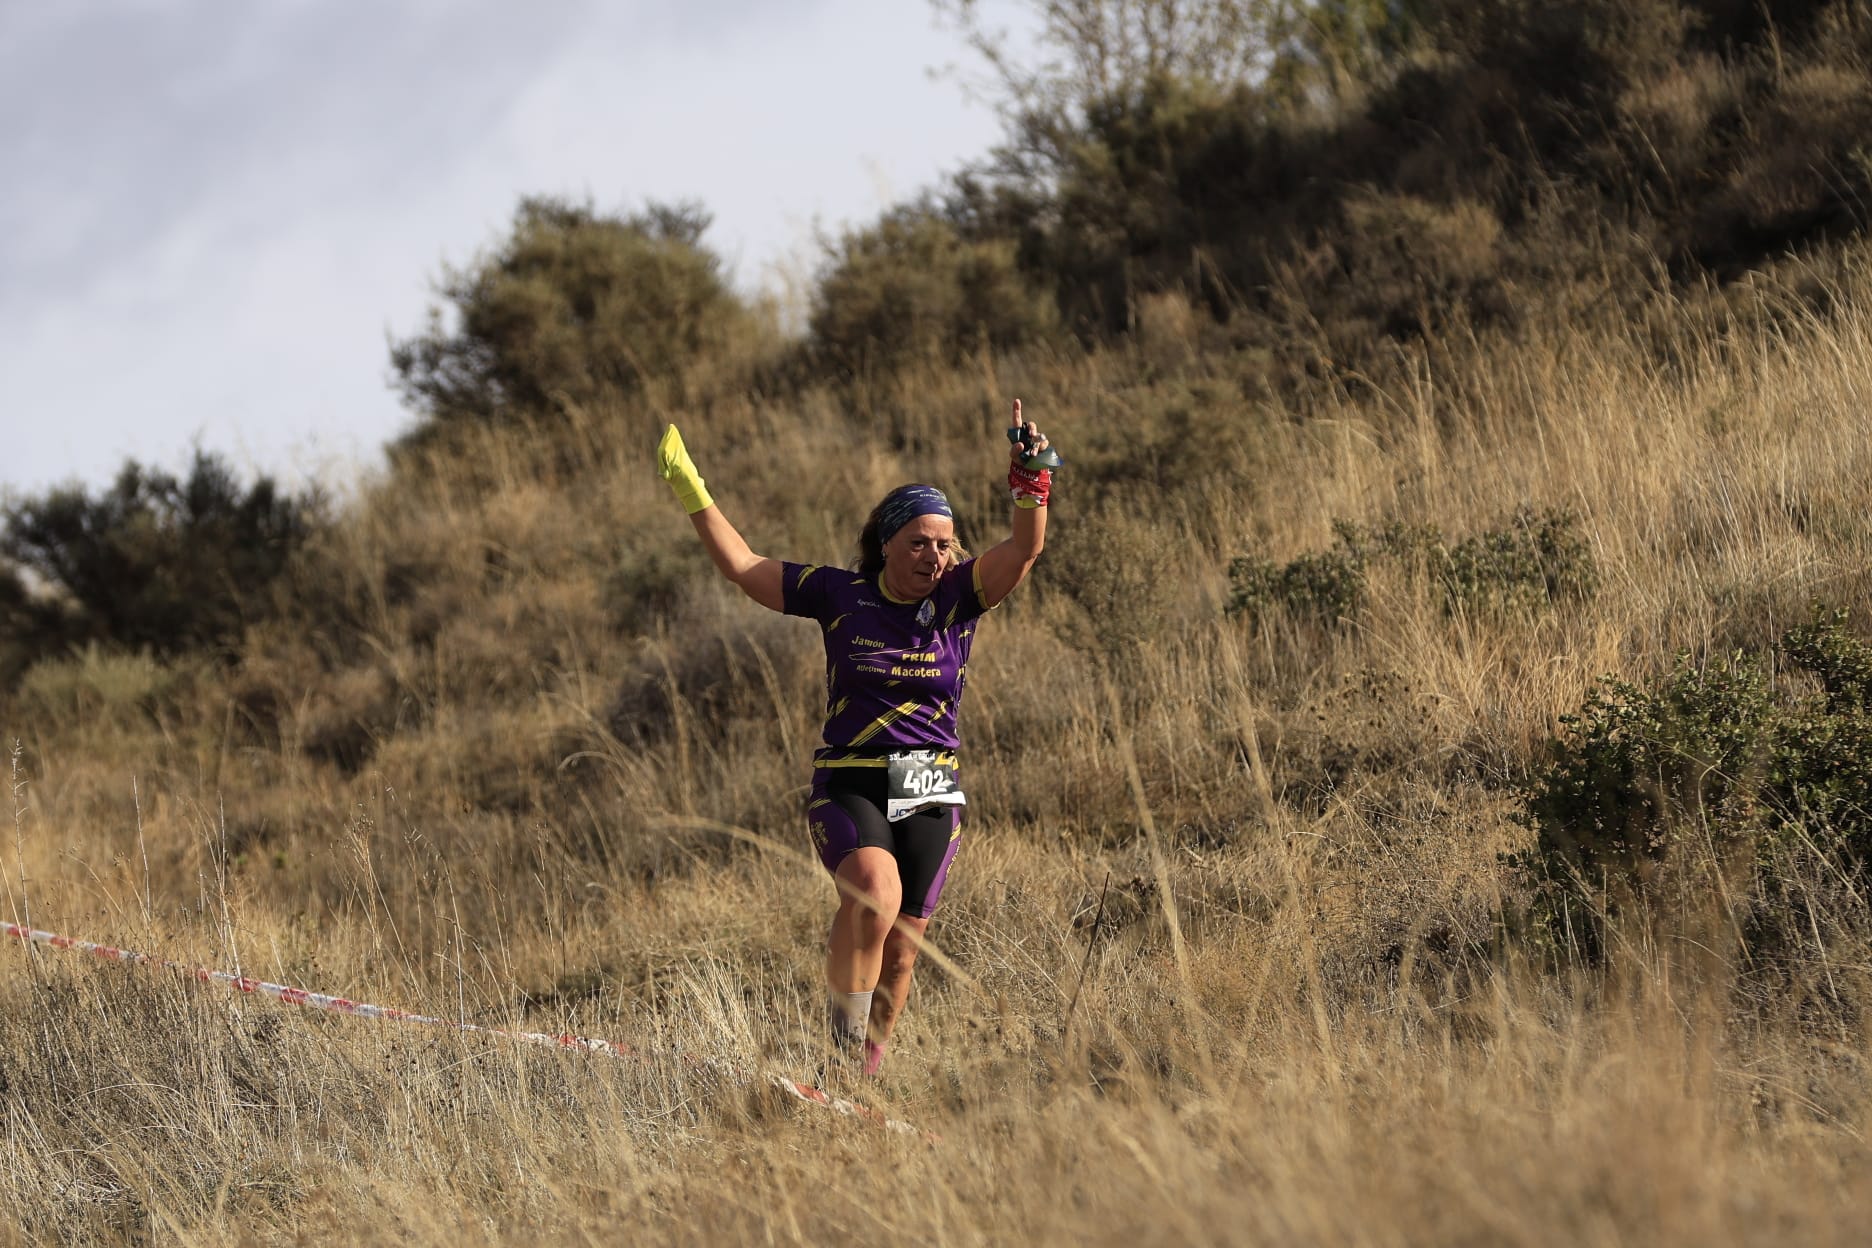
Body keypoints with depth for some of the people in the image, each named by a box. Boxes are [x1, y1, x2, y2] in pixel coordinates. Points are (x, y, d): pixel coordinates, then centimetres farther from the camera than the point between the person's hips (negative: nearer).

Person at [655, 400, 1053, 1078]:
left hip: (932, 794, 3)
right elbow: (745, 568, 4)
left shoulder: (959, 596, 2)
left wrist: (1029, 478, -29)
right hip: (850, 786, -3)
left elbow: (1025, 548, -12)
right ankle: (844, 1054, -24)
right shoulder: (840, 594, 0)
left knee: (900, 947, 4)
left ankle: (865, 1074, 23)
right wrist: (693, 495, 0)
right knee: (875, 890, -31)